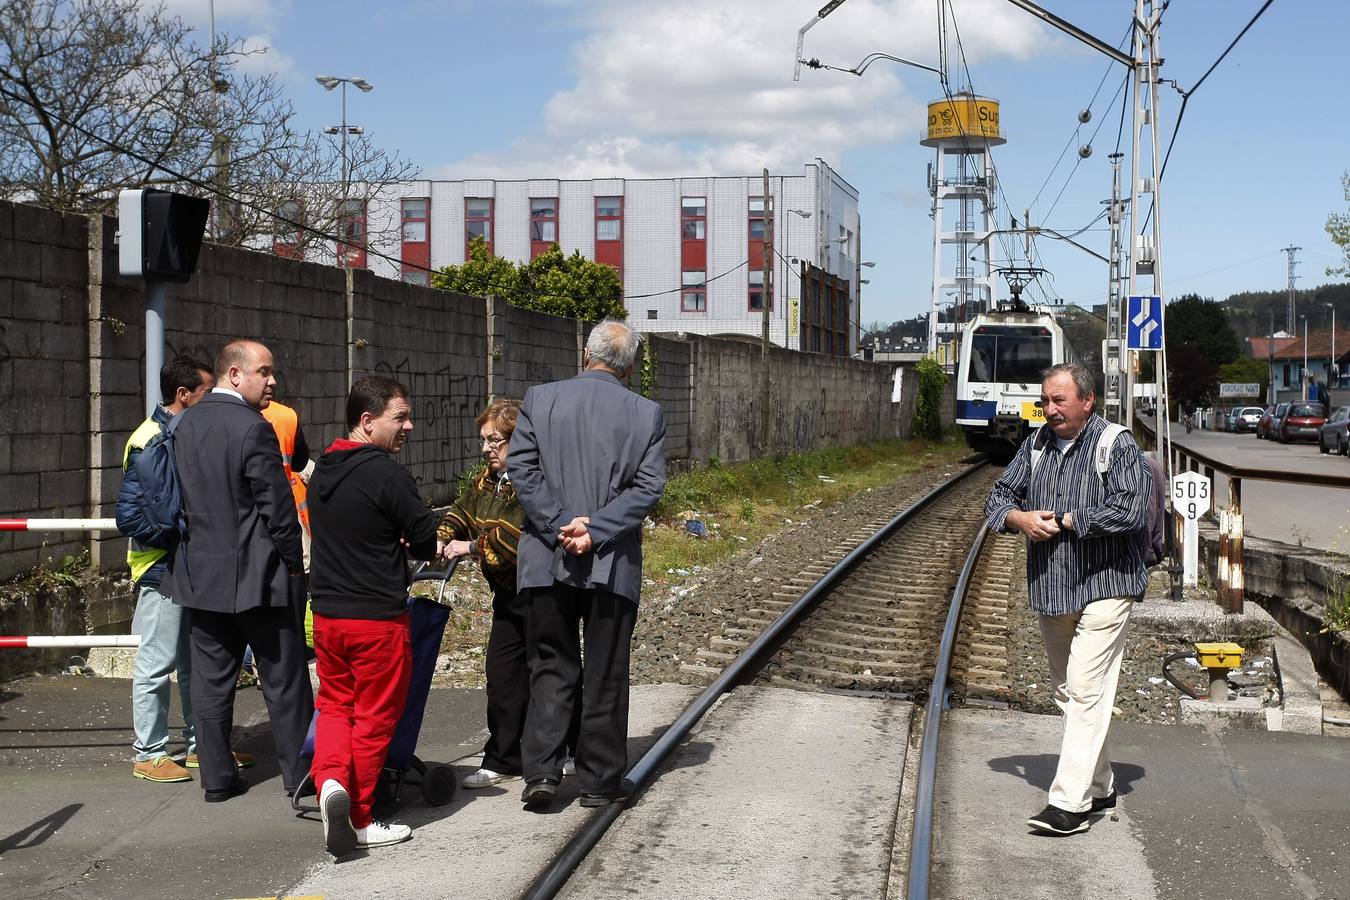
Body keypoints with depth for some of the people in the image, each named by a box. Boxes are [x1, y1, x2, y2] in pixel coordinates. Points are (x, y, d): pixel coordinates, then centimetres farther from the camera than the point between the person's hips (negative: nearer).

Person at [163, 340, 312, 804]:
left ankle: (217, 776, 15)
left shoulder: (185, 425, 6)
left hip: (200, 575, 7)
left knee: (211, 679, 10)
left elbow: (178, 499, 14)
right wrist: (295, 565, -5)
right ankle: (299, 773, 11)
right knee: (284, 679, 4)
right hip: (255, 577, -6)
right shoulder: (253, 429, -17)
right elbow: (277, 508, -16)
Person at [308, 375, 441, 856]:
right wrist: (416, 546, 12)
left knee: (334, 705, 17)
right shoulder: (387, 474, -17)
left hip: (327, 613, 7)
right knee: (374, 717, 6)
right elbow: (425, 541, -11)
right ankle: (358, 819, 13)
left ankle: (332, 779, -8)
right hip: (378, 618, -6)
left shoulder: (322, 471, 7)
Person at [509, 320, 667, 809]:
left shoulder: (539, 399, 1)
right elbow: (648, 486, -7)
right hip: (613, 565, 0)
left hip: (547, 560, 1)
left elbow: (520, 467, -6)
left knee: (551, 668, 12)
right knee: (605, 676, 9)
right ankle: (600, 782, 16)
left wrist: (559, 526, -10)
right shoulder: (646, 414, 1)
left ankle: (541, 772, 2)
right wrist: (595, 531, -12)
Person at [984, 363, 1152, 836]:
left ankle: (1069, 802, -13)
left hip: (1103, 587, -7)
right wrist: (1019, 518, -10)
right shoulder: (1036, 445, 11)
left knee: (1086, 692, -12)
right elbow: (1000, 496, 13)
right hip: (1051, 591, 7)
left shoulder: (1118, 446, -9)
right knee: (1068, 693, 14)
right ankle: (1099, 787, 28)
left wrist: (1064, 521, -15)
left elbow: (1129, 510, -21)